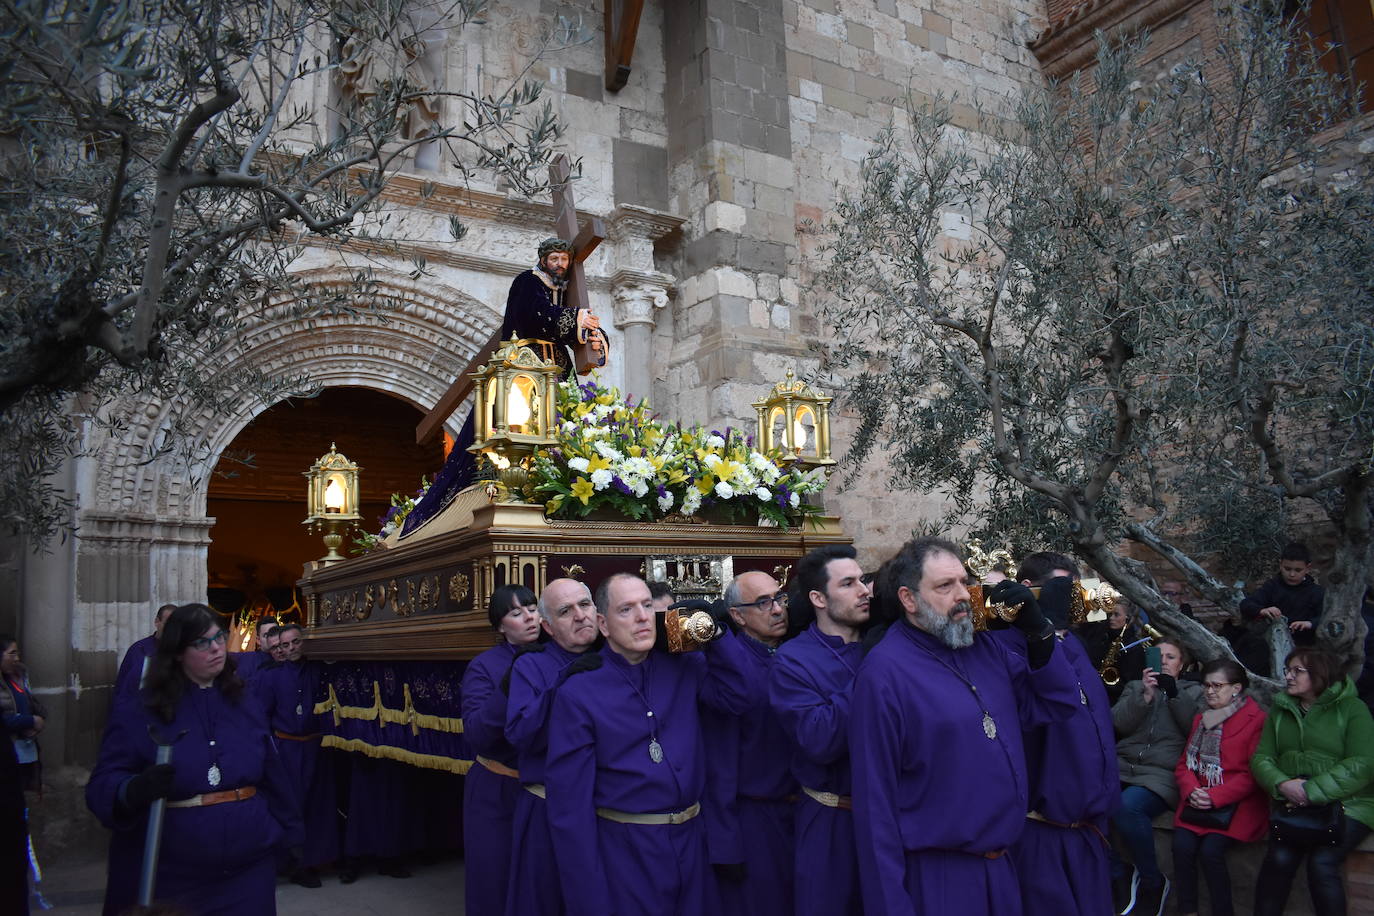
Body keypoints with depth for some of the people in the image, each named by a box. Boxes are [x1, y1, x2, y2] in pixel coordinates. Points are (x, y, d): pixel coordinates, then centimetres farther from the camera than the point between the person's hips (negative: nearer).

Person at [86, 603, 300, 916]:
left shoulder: (245, 705, 6)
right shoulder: (136, 712, -5)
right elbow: (102, 785, -10)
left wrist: (286, 832, 12)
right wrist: (135, 789, -31)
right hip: (168, 880, -2)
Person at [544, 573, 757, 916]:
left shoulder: (684, 666, 2)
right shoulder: (578, 693, -12)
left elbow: (742, 697, -8)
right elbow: (570, 802, -11)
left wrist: (715, 631, -14)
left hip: (691, 841, 4)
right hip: (624, 851, -4)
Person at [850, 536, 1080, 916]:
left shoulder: (987, 648, 4)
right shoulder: (884, 672, -17)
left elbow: (1058, 702, 7)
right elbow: (876, 800, -17)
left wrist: (1037, 629, -8)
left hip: (1003, 867, 7)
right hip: (936, 878, -7)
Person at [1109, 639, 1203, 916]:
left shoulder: (1193, 691, 18)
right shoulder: (1135, 687, 23)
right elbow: (1118, 724, 6)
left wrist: (1174, 693, -8)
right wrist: (1145, 696, -6)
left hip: (1163, 773, -3)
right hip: (1123, 766, 3)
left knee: (1127, 806, -35)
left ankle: (1153, 883, -10)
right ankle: (1119, 875, -9)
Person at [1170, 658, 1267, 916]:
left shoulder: (1257, 720, -4)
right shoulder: (1201, 719, 18)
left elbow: (1254, 773, -9)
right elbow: (1184, 763, 17)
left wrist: (1215, 797, -15)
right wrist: (1191, 791, -5)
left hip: (1236, 804, -5)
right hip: (1198, 801, 5)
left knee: (1210, 850, -24)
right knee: (1182, 846, -18)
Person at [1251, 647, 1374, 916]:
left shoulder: (1351, 708, -2)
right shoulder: (1279, 709, 12)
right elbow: (1261, 757, 6)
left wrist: (1311, 791, -21)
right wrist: (1282, 784, -16)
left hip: (1346, 803, -3)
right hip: (1292, 803, 3)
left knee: (1321, 862, -23)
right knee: (1279, 858, -18)